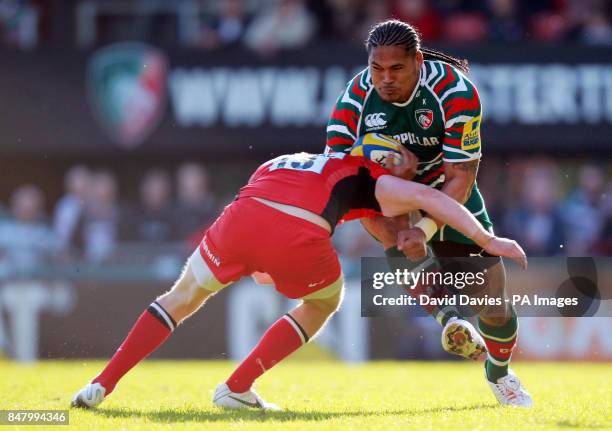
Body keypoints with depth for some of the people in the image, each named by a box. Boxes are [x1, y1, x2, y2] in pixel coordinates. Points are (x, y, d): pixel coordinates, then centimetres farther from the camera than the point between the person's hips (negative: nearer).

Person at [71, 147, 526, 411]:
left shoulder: (276, 166, 41)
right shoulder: (372, 179, 28)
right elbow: (429, 198, 16)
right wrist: (488, 241, 19)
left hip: (241, 218, 3)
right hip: (298, 240, -3)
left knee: (181, 300, 26)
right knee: (323, 303, 30)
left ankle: (102, 385, 16)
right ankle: (237, 387, 23)